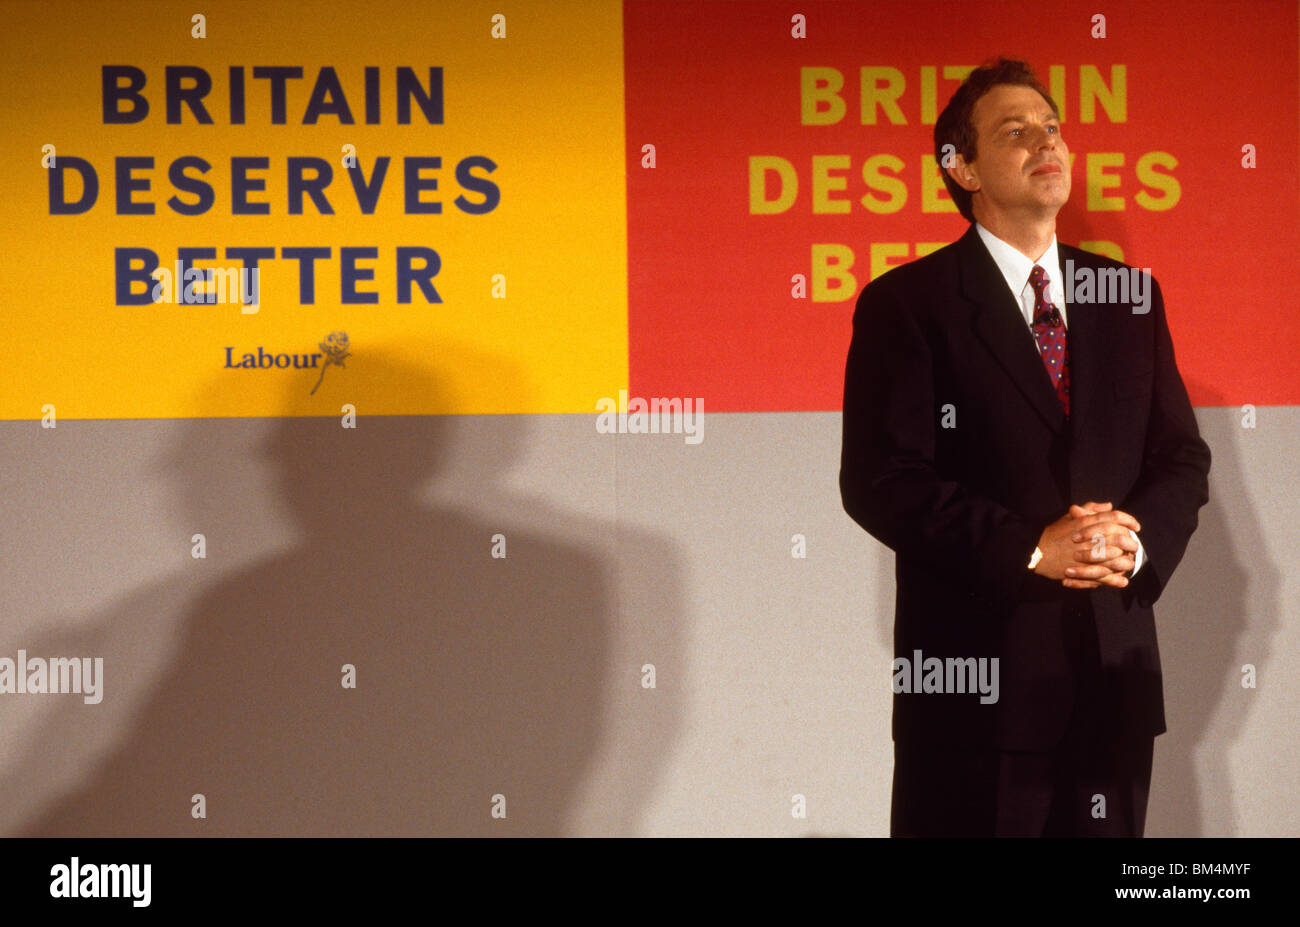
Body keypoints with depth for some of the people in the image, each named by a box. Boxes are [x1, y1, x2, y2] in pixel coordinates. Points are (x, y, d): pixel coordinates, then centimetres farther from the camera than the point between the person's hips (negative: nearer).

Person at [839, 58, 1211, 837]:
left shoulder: (1130, 297, 12)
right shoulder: (906, 304, -3)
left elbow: (1182, 457, 11)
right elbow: (879, 481, -10)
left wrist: (1139, 543, -10)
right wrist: (1029, 549, -17)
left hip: (1114, 662, 4)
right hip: (976, 672, -4)